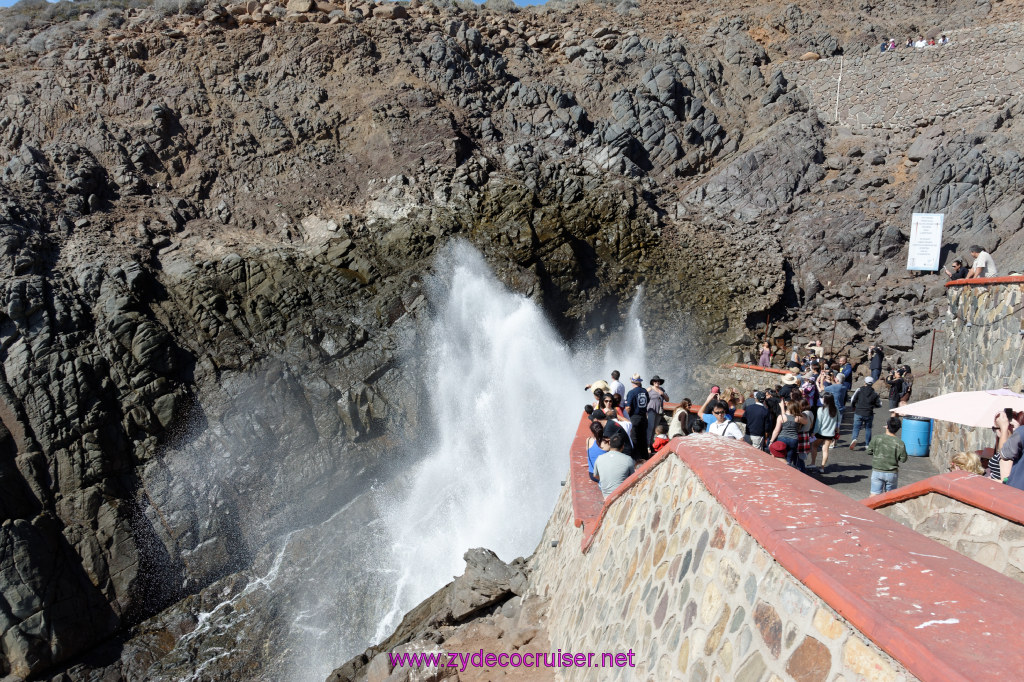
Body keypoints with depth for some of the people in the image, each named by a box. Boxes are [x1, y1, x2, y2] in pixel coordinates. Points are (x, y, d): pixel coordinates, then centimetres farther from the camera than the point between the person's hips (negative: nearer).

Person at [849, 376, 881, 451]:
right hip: (869, 414, 1)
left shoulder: (859, 390, -5)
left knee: (856, 428, 2)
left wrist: (853, 407, 14)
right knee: (868, 428, 14)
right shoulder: (874, 393, 1)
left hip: (858, 413, -1)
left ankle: (854, 439, -23)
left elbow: (852, 400, -5)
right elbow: (879, 404, 7)